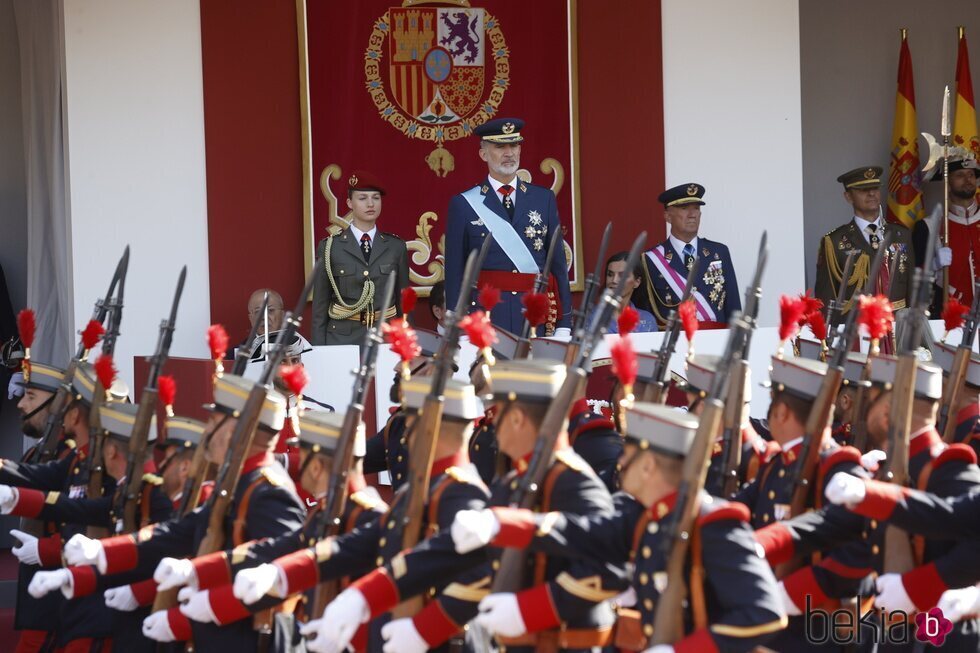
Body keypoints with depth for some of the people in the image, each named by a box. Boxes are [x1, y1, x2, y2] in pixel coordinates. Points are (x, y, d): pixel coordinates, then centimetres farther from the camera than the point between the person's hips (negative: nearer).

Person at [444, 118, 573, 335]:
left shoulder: (544, 199, 12)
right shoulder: (464, 204, 4)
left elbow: (558, 263, 10)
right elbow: (455, 272, 4)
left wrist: (563, 324, 4)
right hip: (485, 318, -2)